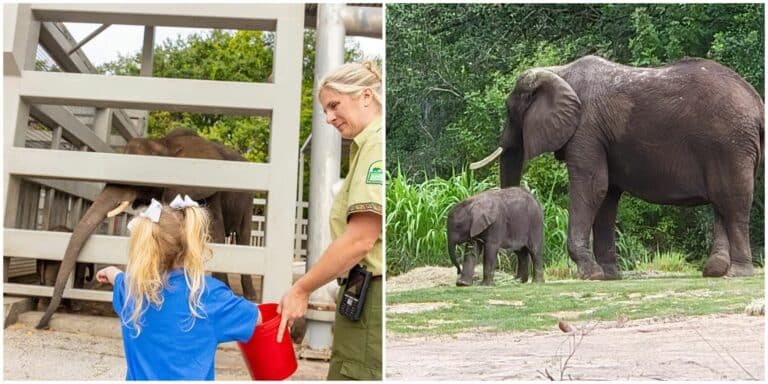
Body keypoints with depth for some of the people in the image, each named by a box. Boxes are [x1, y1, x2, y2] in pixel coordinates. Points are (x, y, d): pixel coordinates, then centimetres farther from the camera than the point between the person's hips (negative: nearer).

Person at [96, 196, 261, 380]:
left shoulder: (132, 288, -6)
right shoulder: (208, 293, -19)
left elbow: (118, 278, 20)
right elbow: (255, 317, -6)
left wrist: (111, 272, 45)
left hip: (139, 377, 4)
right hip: (189, 376, -4)